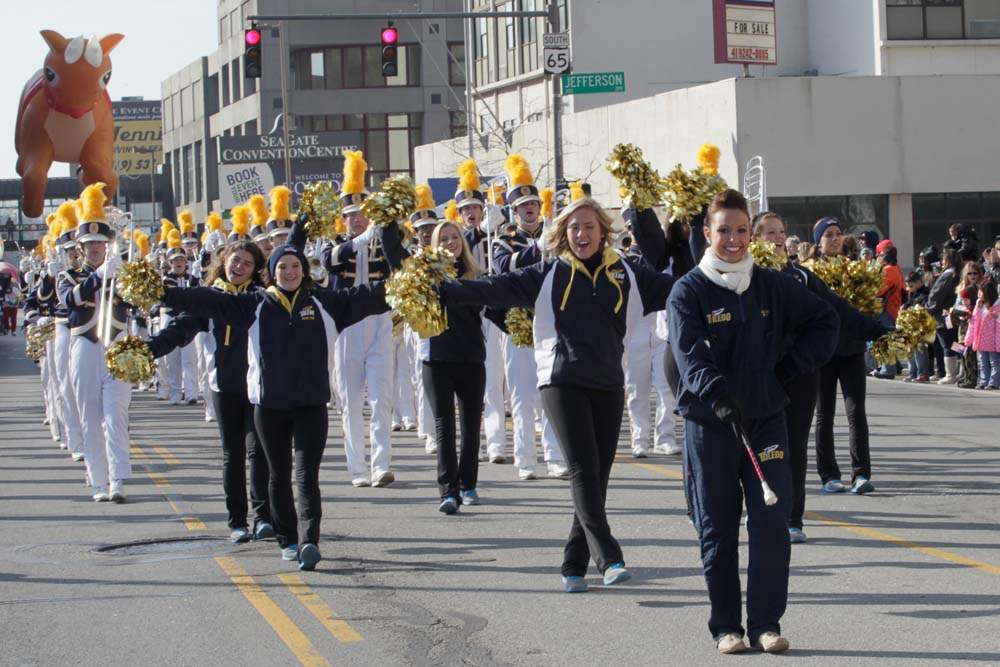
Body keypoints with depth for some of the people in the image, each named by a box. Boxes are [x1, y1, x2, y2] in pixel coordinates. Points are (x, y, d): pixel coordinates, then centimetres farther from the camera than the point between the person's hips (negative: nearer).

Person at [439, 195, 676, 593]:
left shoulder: (626, 274, 9)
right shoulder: (548, 274, 3)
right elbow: (495, 289, -4)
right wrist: (443, 292, -15)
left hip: (609, 385, 3)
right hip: (562, 381, -3)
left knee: (597, 476, 4)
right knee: (584, 470, -13)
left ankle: (574, 565, 13)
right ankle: (608, 557, -16)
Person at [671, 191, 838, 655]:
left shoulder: (773, 287, 6)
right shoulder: (689, 292, -4)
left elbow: (824, 320, 19)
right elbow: (689, 353, -19)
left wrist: (793, 364, 6)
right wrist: (714, 390, -37)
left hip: (766, 419, 2)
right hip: (709, 425, -2)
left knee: (771, 525, -2)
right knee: (717, 529, 3)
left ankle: (766, 622, 6)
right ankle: (726, 626, 13)